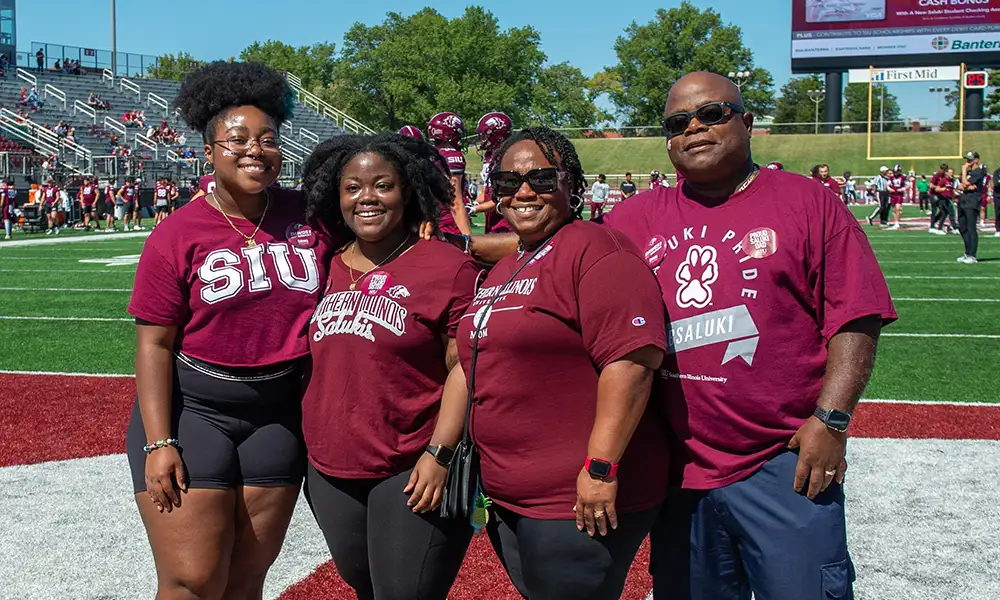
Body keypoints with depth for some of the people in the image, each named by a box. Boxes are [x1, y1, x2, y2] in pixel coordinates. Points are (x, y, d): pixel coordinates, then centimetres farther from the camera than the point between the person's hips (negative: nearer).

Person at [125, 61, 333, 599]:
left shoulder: (307, 218, 0)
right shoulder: (177, 235, -7)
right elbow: (153, 343, -7)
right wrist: (159, 443, -12)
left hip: (279, 413, 3)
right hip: (191, 409, -3)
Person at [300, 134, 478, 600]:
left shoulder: (447, 267, -9)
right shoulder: (327, 269, 7)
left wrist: (439, 454, -17)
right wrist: (312, 448, 14)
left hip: (413, 474, -6)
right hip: (330, 473, 6)